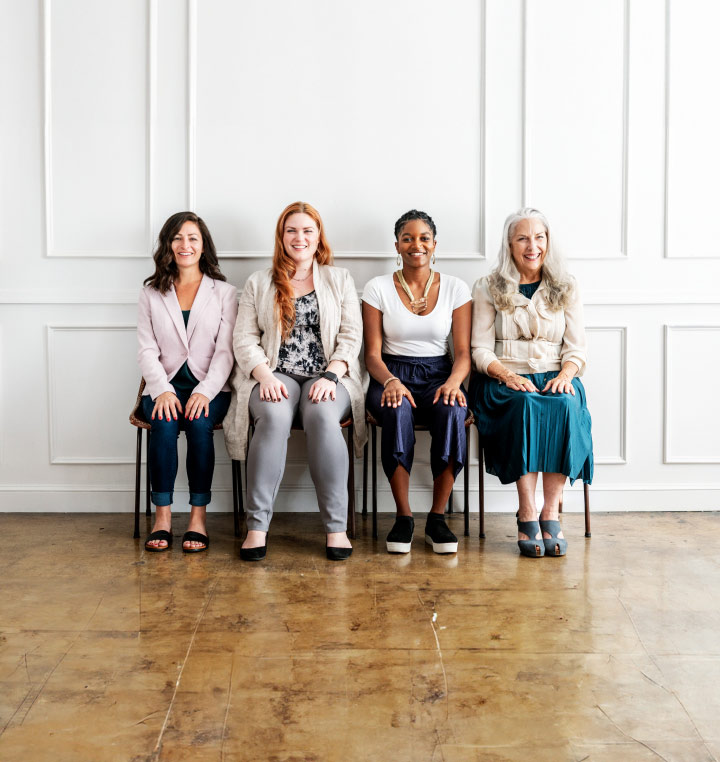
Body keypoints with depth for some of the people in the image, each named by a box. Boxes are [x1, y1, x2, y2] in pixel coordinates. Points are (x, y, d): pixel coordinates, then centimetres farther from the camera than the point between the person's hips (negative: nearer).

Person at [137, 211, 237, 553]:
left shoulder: (225, 293, 9)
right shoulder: (151, 294, 13)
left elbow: (225, 351, -1)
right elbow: (146, 351, 4)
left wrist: (204, 392, -17)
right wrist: (163, 390, -15)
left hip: (209, 387, -1)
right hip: (165, 386, 1)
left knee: (199, 422, -32)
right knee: (164, 423, -31)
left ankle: (198, 516, -23)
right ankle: (162, 516, -23)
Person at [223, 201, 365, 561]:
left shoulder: (340, 280, 16)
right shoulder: (258, 283, 17)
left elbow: (351, 336, 6)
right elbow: (244, 338, 7)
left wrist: (330, 375, -11)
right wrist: (265, 376, -11)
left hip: (328, 375, 0)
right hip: (274, 375, 0)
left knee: (322, 416, -35)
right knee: (274, 417, -35)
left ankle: (336, 527, -30)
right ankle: (257, 525, -30)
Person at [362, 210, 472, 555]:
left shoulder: (455, 289, 6)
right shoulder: (378, 288, 3)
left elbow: (463, 351, 2)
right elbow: (373, 354, 0)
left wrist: (453, 382, -20)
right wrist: (390, 381, -21)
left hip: (439, 375, 1)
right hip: (392, 375, -1)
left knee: (452, 411, -35)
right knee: (396, 410, -37)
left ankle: (437, 518, -20)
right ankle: (403, 517, -23)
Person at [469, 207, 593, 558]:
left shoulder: (566, 288, 15)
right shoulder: (488, 288, 9)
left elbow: (576, 348, 9)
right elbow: (481, 350, 3)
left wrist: (565, 374, -13)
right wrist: (508, 375, -16)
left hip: (554, 378, 2)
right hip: (504, 381, -1)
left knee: (564, 405, -34)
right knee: (525, 404, -36)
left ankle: (550, 512, -29)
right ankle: (527, 513, -32)